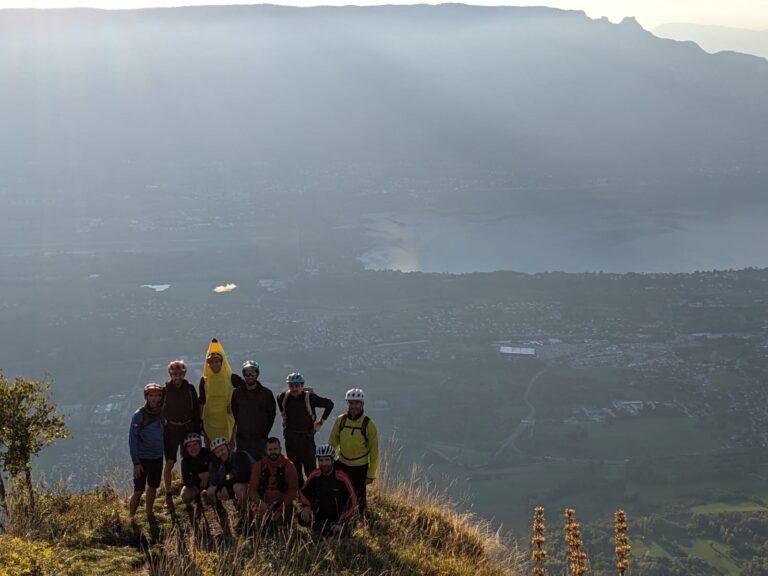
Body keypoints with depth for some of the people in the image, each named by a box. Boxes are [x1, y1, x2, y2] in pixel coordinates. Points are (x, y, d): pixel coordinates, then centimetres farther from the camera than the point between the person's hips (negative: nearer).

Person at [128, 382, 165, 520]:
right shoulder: (139, 415, -12)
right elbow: (132, 440, -11)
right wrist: (136, 463, -14)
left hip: (158, 458, 5)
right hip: (142, 459, -5)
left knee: (153, 487, 15)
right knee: (139, 490, -7)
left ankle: (149, 514, 30)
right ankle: (130, 517, 4)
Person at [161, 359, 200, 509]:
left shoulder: (190, 389, 3)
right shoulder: (165, 390, -4)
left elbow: (196, 411, 9)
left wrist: (197, 430, 6)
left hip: (188, 429, 2)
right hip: (170, 430, -2)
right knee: (169, 463, -4)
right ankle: (168, 495, 2)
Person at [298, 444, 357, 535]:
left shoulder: (341, 476, -18)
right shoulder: (315, 474, -6)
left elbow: (352, 500, -13)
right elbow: (304, 491, 6)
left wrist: (342, 519, -17)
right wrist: (306, 506, -13)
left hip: (337, 516, -3)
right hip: (320, 513, 3)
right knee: (302, 519, -21)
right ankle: (321, 526, 3)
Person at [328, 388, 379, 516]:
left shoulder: (368, 425, -11)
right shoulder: (340, 420, -2)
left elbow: (374, 451, -8)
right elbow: (333, 443, 6)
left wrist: (371, 474, -8)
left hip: (360, 467, -3)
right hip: (342, 465, 3)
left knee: (359, 498, 5)